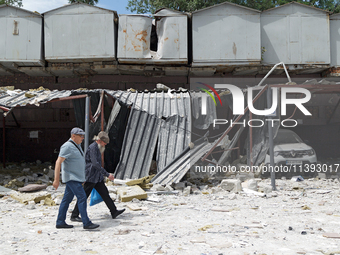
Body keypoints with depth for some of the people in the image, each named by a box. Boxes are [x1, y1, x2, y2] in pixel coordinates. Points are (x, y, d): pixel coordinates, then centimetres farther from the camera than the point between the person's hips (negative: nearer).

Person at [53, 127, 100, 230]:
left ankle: (60, 222, 18)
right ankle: (86, 223, -10)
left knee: (67, 199, 12)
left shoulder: (77, 146, 15)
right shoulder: (67, 147, -15)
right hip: (72, 178, -10)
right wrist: (56, 179, -25)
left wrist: (82, 178, 26)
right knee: (82, 198, -12)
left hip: (76, 178, 10)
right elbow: (58, 162, -20)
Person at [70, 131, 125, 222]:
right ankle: (74, 216, 7)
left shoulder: (98, 148, 16)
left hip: (97, 177, 10)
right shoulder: (92, 147, -16)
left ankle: (114, 212, 9)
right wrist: (107, 174, -26)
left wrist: (103, 174, 31)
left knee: (105, 193, 7)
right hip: (91, 177, -10)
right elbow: (95, 164, -26)